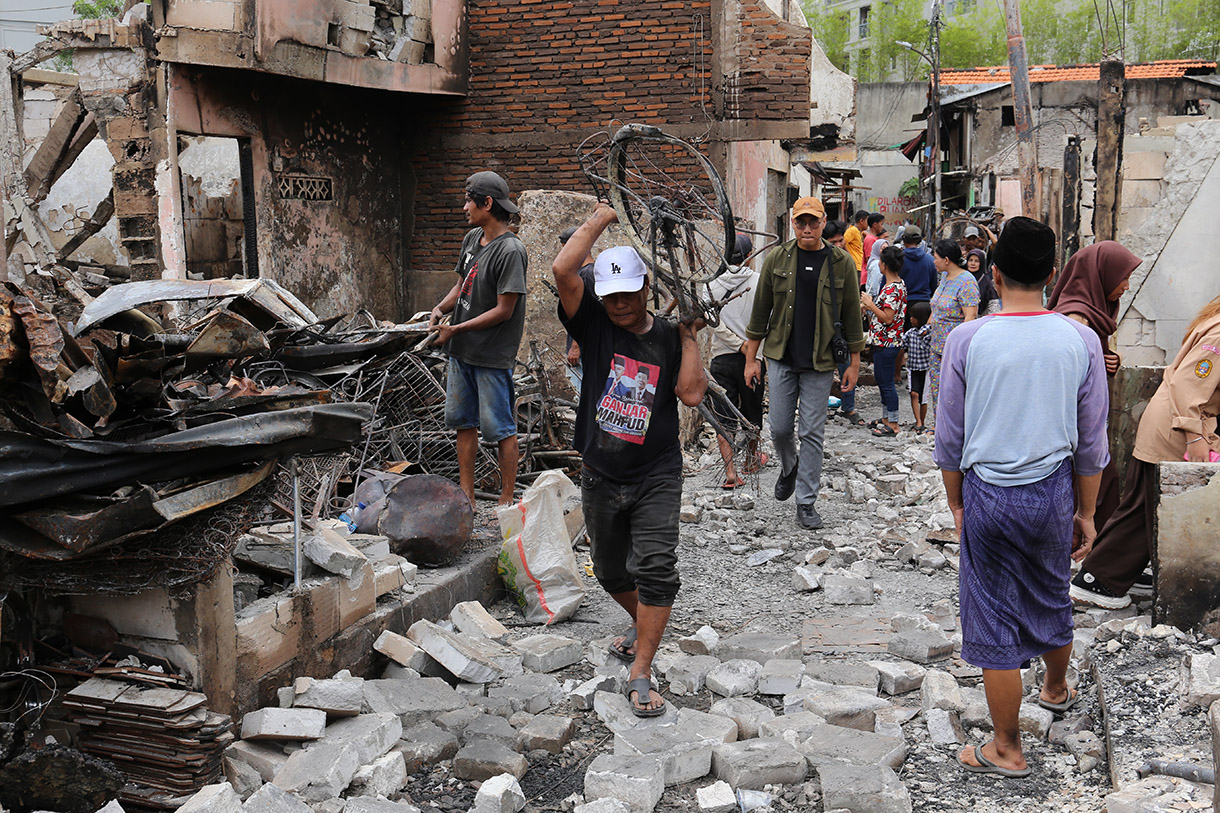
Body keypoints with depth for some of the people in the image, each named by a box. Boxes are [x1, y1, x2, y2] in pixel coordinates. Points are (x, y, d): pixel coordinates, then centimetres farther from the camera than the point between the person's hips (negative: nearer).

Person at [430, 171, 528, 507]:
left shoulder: (510, 251, -18)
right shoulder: (472, 238, 8)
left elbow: (504, 310, -19)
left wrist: (456, 329, -17)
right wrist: (441, 309, 0)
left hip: (493, 356, -9)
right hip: (461, 352, 9)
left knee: (500, 429, 0)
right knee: (463, 422, 14)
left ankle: (507, 500, 11)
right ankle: (466, 496, 24)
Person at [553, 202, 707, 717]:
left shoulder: (668, 338, 0)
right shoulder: (594, 326, -2)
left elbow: (692, 394, -14)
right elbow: (563, 270, -18)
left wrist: (688, 336, -9)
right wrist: (600, 219, -9)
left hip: (656, 477, -2)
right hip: (601, 477, 2)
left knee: (656, 570, -15)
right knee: (610, 572, 18)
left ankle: (640, 675, -9)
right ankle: (642, 625, 47)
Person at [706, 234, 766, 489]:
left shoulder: (713, 283, -1)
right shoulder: (758, 281, -7)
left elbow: (715, 323, -9)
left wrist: (741, 346, -9)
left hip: (721, 357, 1)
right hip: (753, 358, -1)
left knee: (724, 417, 3)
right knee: (752, 411, 18)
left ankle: (730, 470, -7)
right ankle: (752, 459, 36)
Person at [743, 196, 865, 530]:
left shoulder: (841, 262, -1)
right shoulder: (777, 258, 1)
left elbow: (852, 315, 4)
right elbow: (761, 310, 6)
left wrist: (854, 362, 3)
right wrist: (751, 357, 4)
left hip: (820, 363, -1)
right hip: (781, 357, 1)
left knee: (812, 432, 1)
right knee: (780, 428, 5)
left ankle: (806, 501, 10)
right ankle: (789, 467, 37)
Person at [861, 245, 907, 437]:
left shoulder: (891, 289, -22)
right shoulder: (899, 284, 11)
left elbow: (888, 318, -26)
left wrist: (870, 304, -18)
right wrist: (870, 307, 13)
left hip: (886, 343, -11)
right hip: (885, 342, 11)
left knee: (886, 383, -2)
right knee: (882, 380, 19)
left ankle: (893, 425, 5)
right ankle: (886, 419, 28)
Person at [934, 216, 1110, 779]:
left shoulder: (967, 340, -12)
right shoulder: (1081, 341, -6)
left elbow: (950, 438, -4)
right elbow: (1092, 443, 1)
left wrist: (956, 504, 9)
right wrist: (1086, 512, 13)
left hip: (988, 495, -3)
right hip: (1053, 491, 3)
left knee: (992, 620, 7)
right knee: (1052, 598, 26)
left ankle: (1006, 750, 18)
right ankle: (1056, 690, 53)